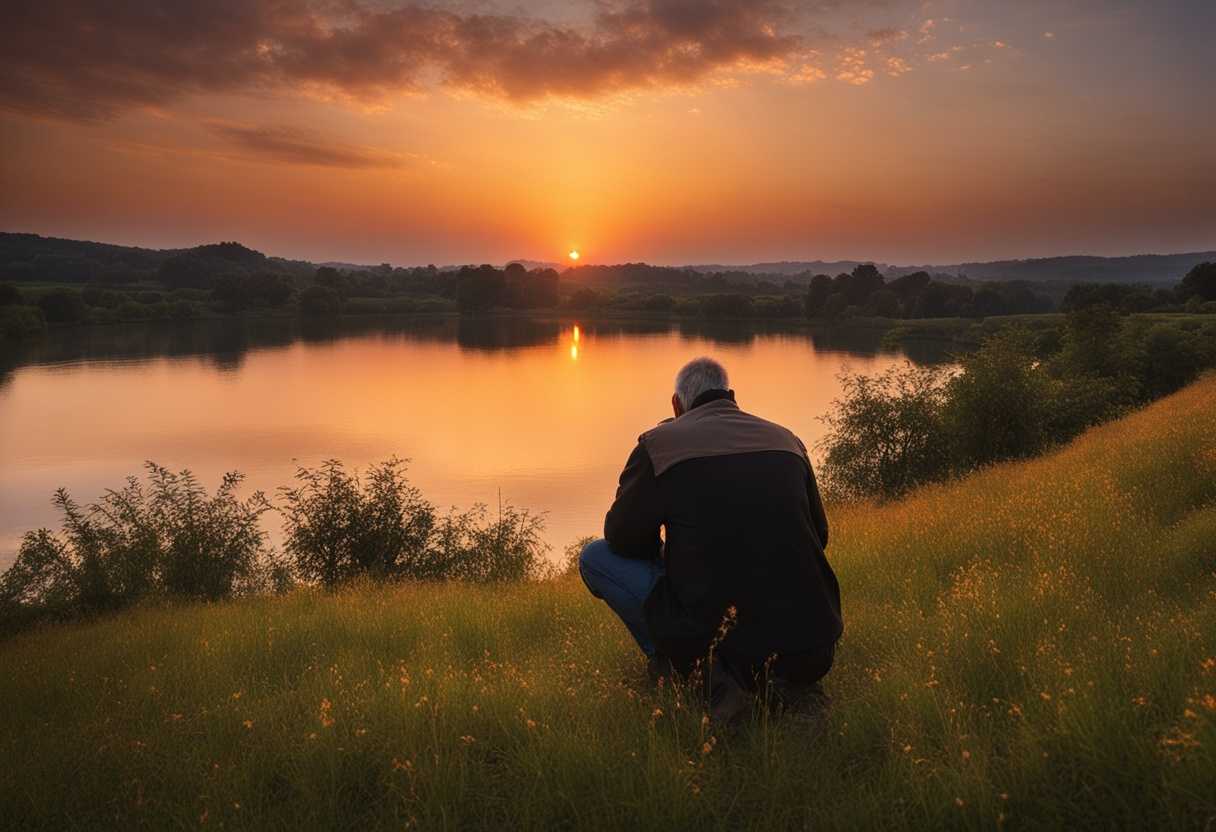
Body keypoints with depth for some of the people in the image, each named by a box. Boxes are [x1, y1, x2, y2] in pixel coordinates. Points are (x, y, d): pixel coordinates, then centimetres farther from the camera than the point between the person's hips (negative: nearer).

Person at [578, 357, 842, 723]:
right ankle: (793, 671, 15)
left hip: (708, 629, -4)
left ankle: (676, 666, 3)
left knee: (596, 557, 12)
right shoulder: (787, 440, 11)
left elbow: (622, 537, 5)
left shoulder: (658, 443, -1)